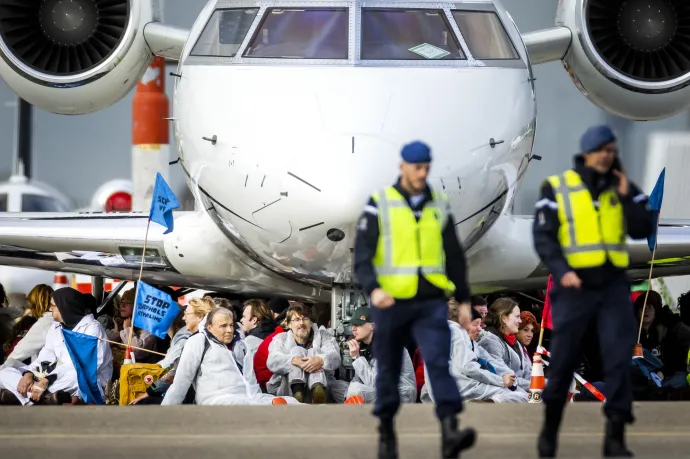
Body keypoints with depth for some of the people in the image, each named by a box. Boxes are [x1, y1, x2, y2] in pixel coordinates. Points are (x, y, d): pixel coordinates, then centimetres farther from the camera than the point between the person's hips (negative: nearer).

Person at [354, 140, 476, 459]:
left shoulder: (439, 205, 9)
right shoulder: (379, 205, -1)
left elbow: (454, 256, 15)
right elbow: (362, 256, -7)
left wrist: (463, 298, 13)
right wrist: (373, 289, -23)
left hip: (431, 304, 1)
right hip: (391, 302, -1)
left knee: (439, 361, -15)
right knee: (389, 369, 9)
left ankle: (450, 432, -26)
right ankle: (386, 431, 25)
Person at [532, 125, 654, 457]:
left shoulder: (623, 188, 7)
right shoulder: (557, 188, -2)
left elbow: (642, 231, -2)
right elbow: (543, 236, -6)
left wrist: (626, 196, -13)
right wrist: (561, 270, -19)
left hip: (614, 285, 2)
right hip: (575, 286, -2)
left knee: (619, 358, -7)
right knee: (563, 361, 4)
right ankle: (550, 428, 24)